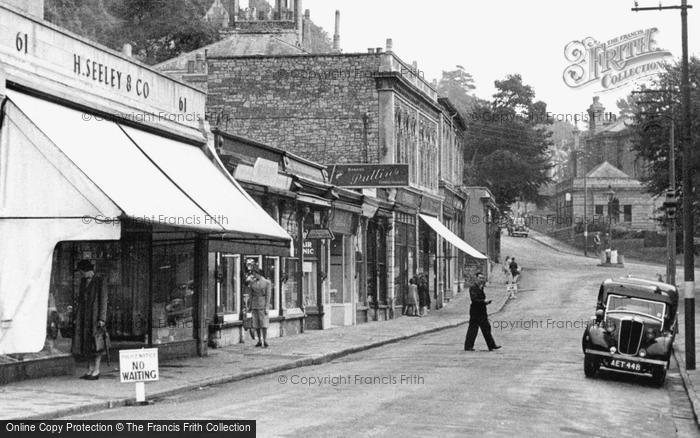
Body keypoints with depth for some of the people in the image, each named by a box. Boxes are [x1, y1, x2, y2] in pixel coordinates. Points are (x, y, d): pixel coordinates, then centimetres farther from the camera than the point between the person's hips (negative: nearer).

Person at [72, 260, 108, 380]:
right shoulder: (83, 281, 13)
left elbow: (103, 300, -10)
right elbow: (80, 299, 17)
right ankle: (90, 369, 12)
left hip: (95, 315, -7)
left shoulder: (99, 281, -8)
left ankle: (96, 370, -3)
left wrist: (101, 318, -15)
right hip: (84, 316, 7)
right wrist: (76, 317, 14)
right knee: (86, 343, 6)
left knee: (96, 343, -6)